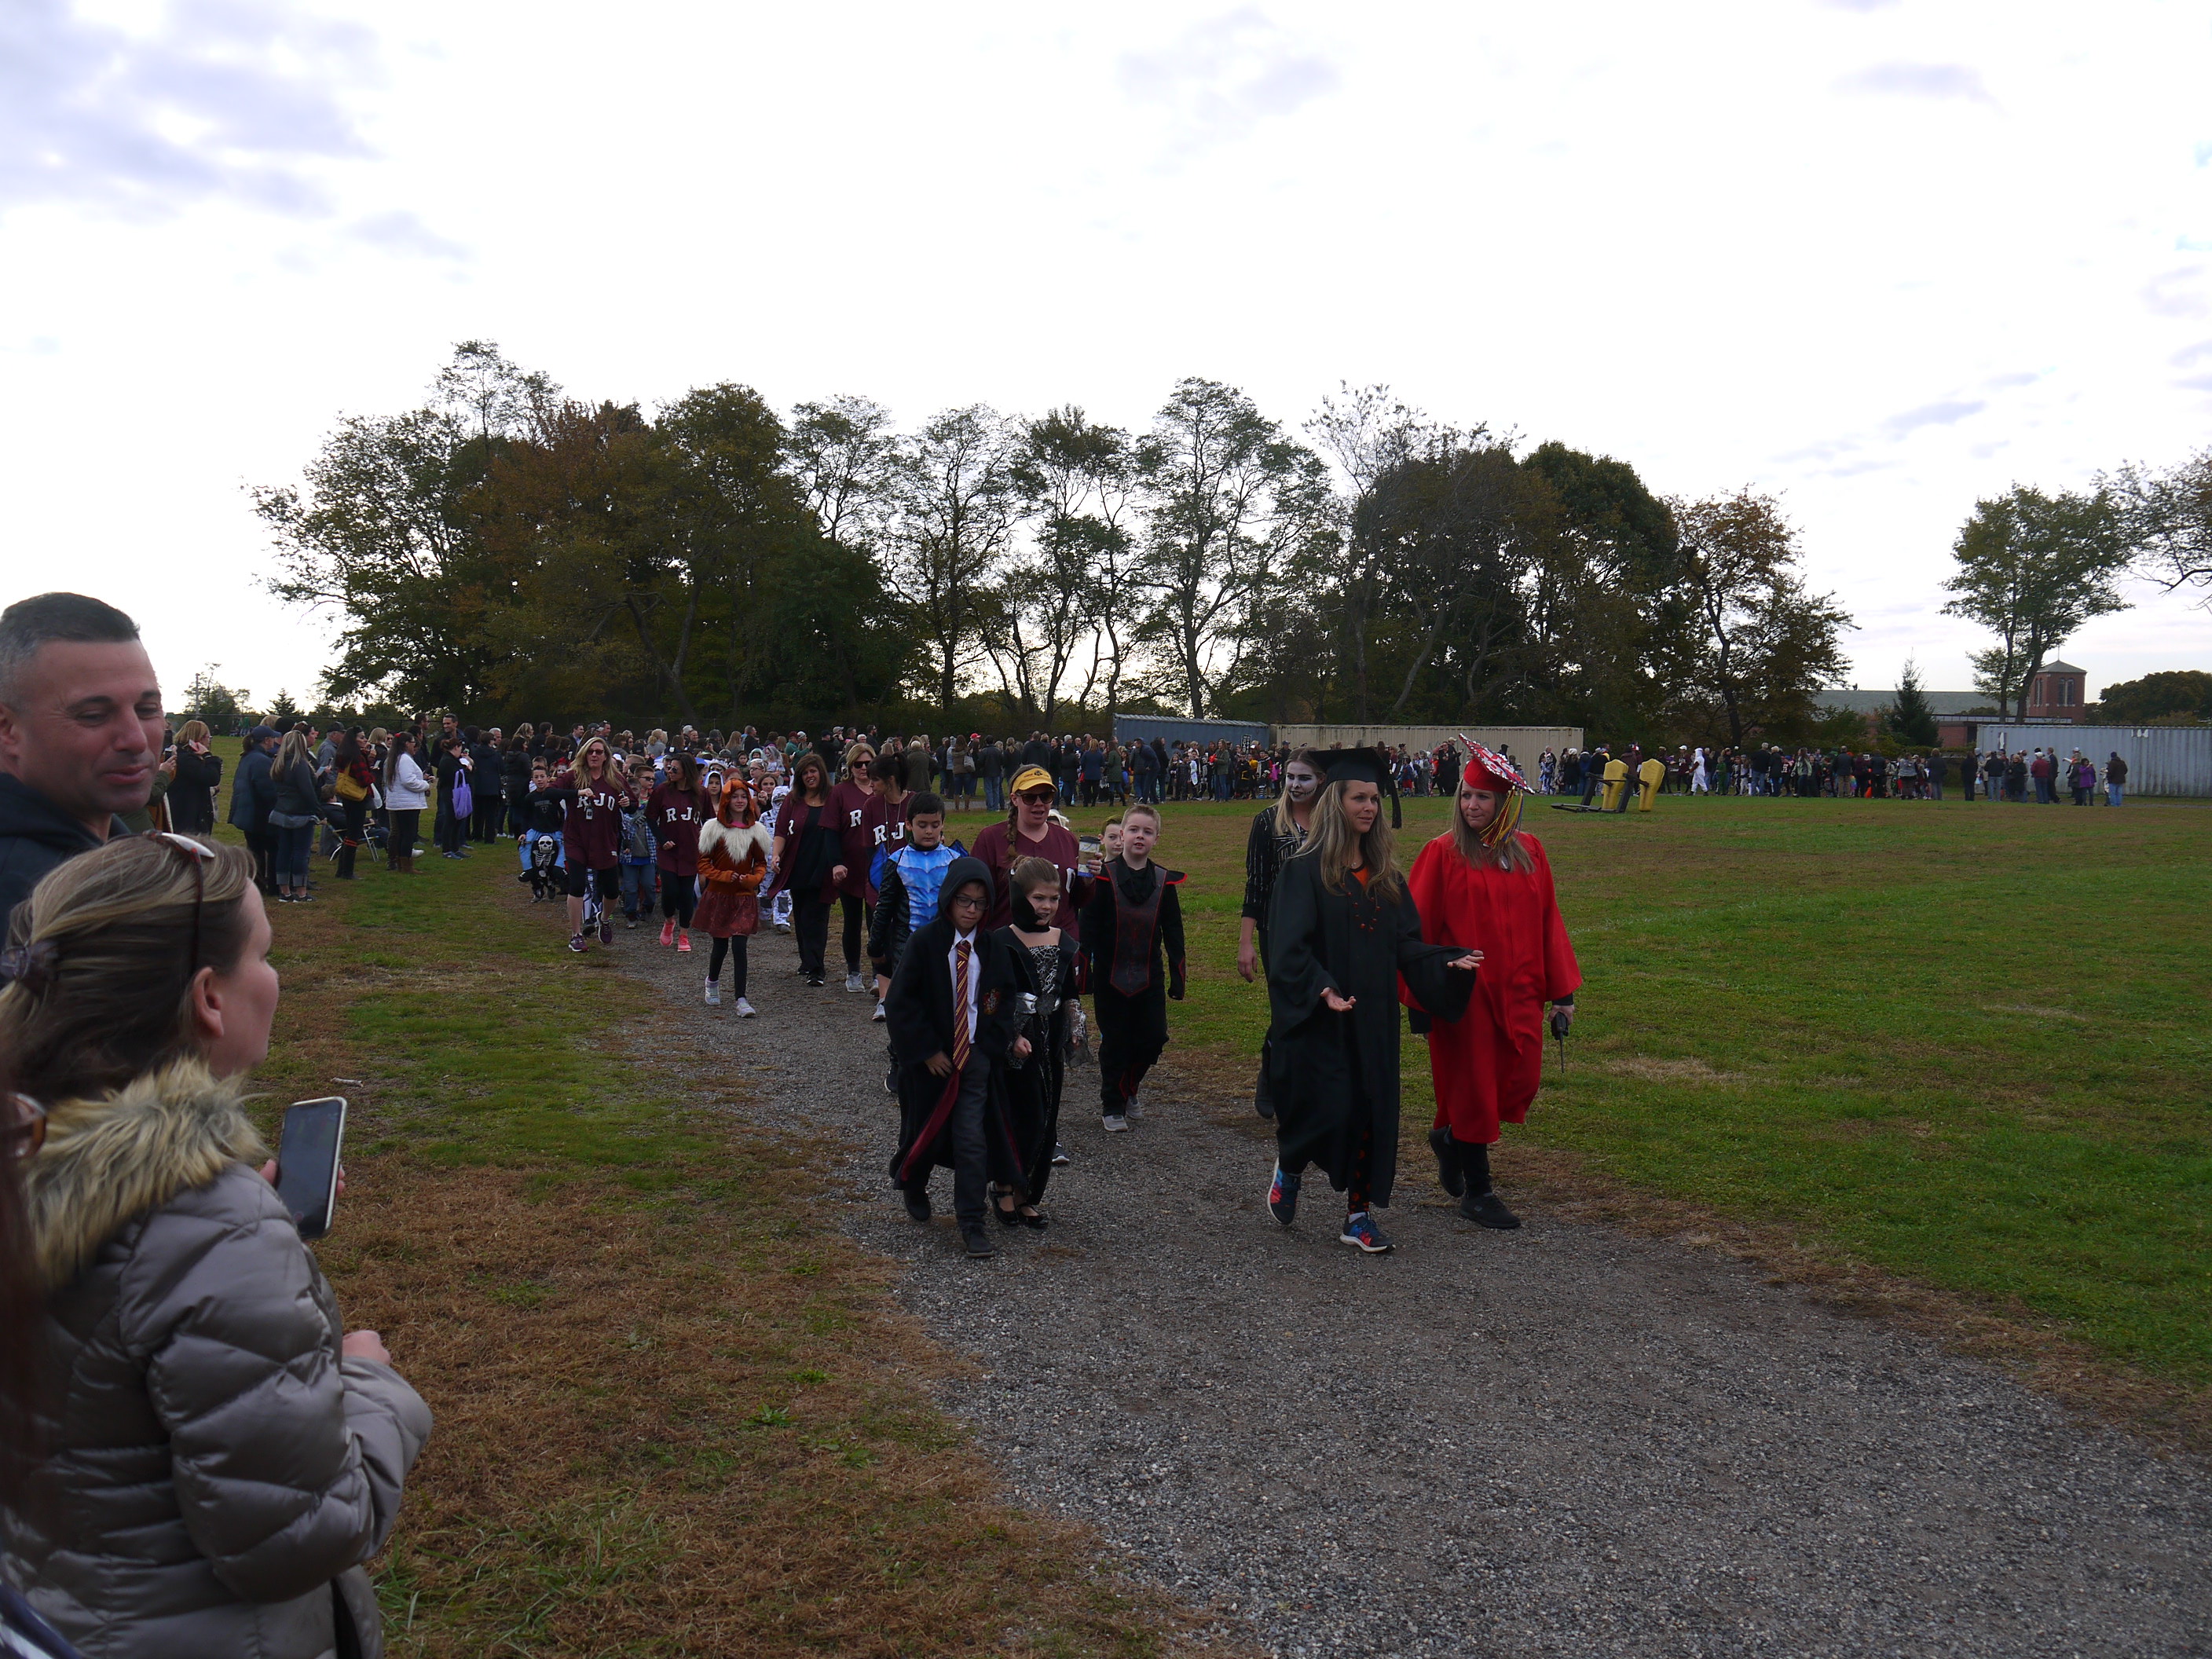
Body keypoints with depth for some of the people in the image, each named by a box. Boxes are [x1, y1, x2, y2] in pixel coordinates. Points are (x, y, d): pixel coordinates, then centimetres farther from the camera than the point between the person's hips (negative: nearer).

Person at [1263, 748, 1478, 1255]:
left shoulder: (1386, 875, 10)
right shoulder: (1306, 870, -9)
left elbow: (1406, 942, 9)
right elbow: (1289, 947, -15)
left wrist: (1446, 961, -9)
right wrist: (1322, 990, -29)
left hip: (1373, 1016, 6)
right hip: (1320, 1019, -6)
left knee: (1372, 1109, 7)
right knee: (1326, 1112, -6)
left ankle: (1359, 1213, 20)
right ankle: (1288, 1170, 25)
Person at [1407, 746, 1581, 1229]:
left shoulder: (1529, 852, 4)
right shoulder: (1443, 853, -9)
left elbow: (1548, 923, 8)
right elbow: (1419, 928, -8)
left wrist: (1562, 991, 5)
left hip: (1517, 993, 5)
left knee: (1520, 1084, 8)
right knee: (1472, 1085, 4)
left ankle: (1449, 1136, 35)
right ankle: (1476, 1191, 20)